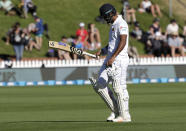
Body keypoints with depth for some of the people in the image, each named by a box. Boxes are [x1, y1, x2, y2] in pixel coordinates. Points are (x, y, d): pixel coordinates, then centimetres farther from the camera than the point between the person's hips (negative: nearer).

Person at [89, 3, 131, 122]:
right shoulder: (113, 24, 20)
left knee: (119, 88, -8)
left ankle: (125, 116, -1)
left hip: (119, 59, -10)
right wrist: (102, 51, 17)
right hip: (110, 59, 10)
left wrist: (113, 57, -29)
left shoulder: (121, 24, -12)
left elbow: (123, 42, -24)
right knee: (99, 85, 5)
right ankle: (116, 111, 11)